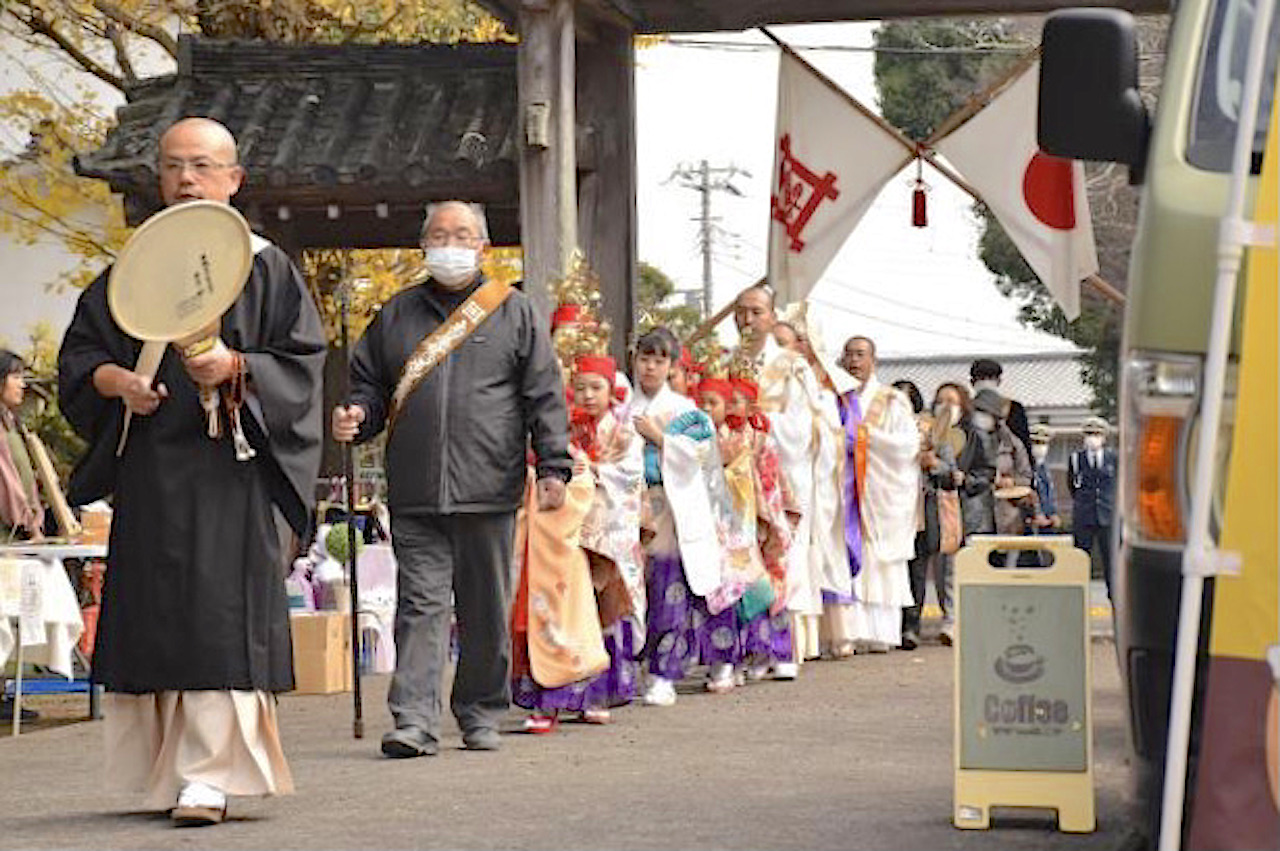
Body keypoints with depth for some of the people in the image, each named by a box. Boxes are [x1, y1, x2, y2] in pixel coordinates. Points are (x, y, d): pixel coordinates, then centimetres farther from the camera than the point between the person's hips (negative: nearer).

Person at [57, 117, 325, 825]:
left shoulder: (266, 268, 6)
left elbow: (303, 361, 0)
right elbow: (79, 355, 12)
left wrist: (235, 368, -17)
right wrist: (117, 382, -8)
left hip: (228, 469, -3)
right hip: (148, 471, 3)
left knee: (219, 617, -11)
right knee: (153, 619, 1)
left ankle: (208, 777, -12)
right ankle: (164, 770, 10)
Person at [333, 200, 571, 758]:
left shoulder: (514, 313, 9)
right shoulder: (397, 314, 15)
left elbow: (545, 398, 5)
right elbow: (371, 385, 18)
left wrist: (553, 467, -4)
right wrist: (356, 418, -4)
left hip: (488, 491, -1)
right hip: (416, 496, 1)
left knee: (486, 611, 6)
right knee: (420, 605, -6)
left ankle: (481, 716, 18)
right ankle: (414, 722, -9)